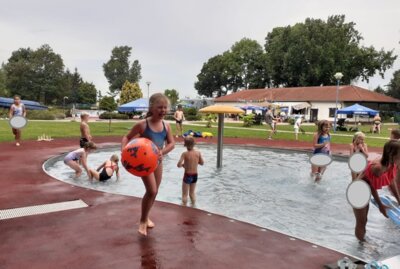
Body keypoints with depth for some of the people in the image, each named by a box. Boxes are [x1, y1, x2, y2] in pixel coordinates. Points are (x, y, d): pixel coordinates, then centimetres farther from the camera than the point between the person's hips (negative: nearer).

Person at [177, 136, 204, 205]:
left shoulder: (185, 154, -18)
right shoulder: (198, 153, -7)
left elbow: (179, 165, -22)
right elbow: (202, 163, 5)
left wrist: (183, 165, -1)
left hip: (187, 175, -4)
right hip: (195, 175, 4)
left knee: (185, 194, 10)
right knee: (192, 193, 24)